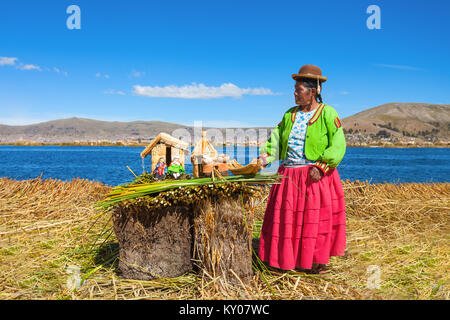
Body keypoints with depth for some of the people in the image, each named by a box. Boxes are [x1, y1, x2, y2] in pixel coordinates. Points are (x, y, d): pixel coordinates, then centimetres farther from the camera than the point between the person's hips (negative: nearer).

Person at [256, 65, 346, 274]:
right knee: (287, 217, 7)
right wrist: (265, 157, 0)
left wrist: (321, 166, -20)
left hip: (316, 177, -5)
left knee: (316, 218, 2)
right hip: (289, 176, 5)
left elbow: (338, 146, -10)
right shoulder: (290, 114, 11)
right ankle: (288, 259, 20)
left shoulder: (328, 114, -5)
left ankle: (317, 260, 17)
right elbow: (277, 138, 16)